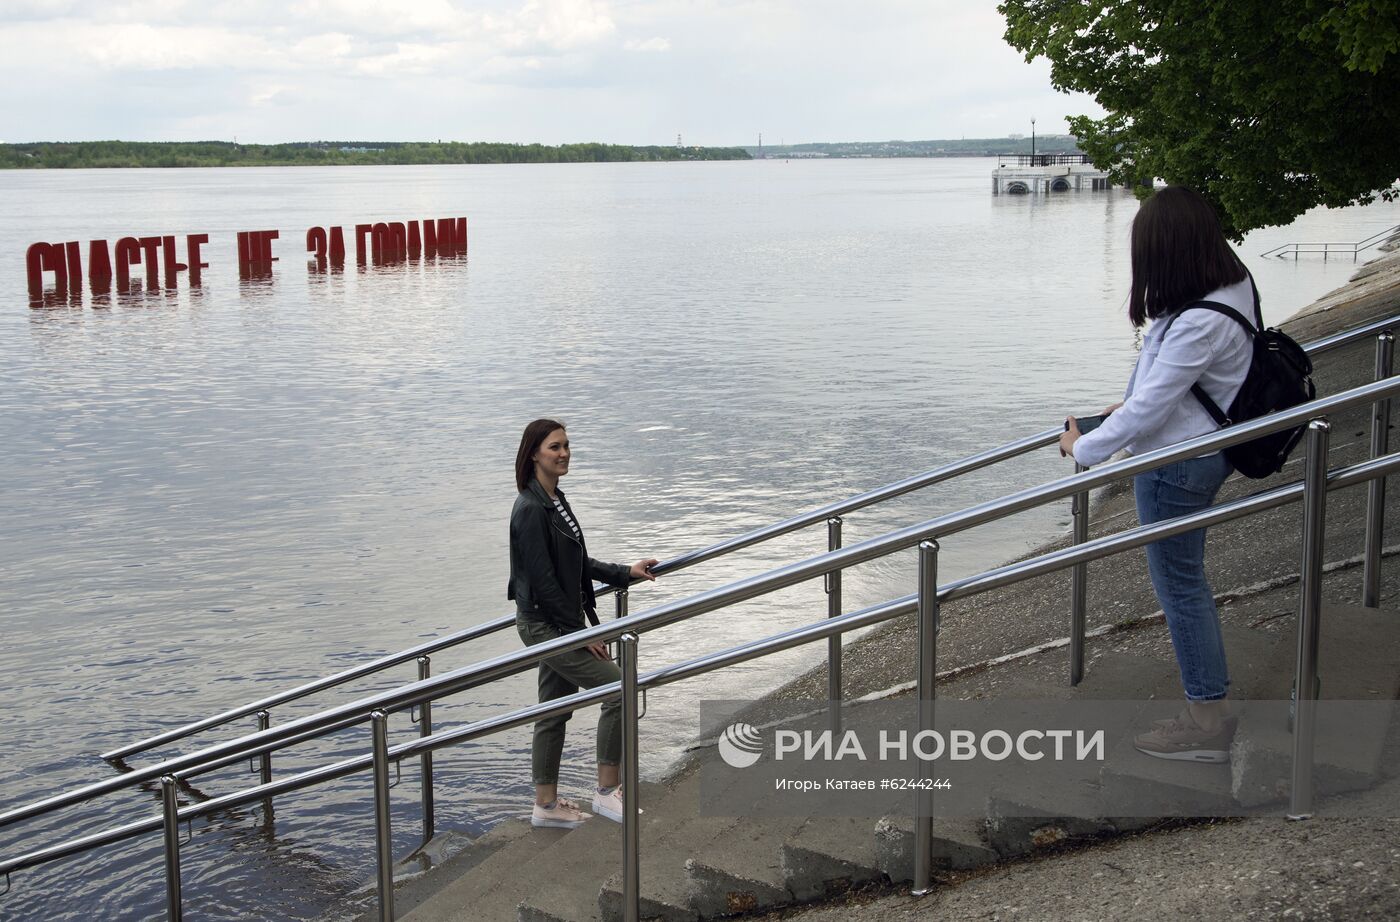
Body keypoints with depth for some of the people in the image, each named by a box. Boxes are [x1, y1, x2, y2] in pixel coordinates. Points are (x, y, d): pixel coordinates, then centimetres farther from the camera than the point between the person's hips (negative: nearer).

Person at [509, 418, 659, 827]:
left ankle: (546, 805, 24)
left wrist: (626, 572, 15)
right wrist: (580, 632, -17)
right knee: (618, 690, -8)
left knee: (555, 712, 15)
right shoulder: (531, 509, -20)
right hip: (545, 624, -10)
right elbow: (542, 579, -21)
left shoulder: (555, 501, 10)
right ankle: (607, 790, 2)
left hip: (557, 624, 10)